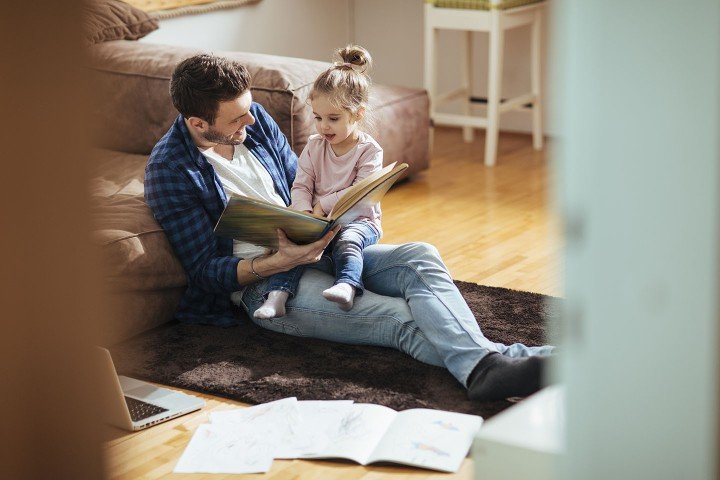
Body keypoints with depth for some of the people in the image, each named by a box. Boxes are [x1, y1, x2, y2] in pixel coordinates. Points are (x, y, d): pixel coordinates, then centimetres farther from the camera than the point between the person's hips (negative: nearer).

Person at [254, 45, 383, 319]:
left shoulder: (369, 150, -3)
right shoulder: (314, 147, 10)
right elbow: (300, 186, 2)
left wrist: (322, 205, -17)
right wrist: (306, 213, -18)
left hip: (358, 221, -3)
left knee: (347, 240, -36)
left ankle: (346, 286, -58)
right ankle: (277, 295, -41)